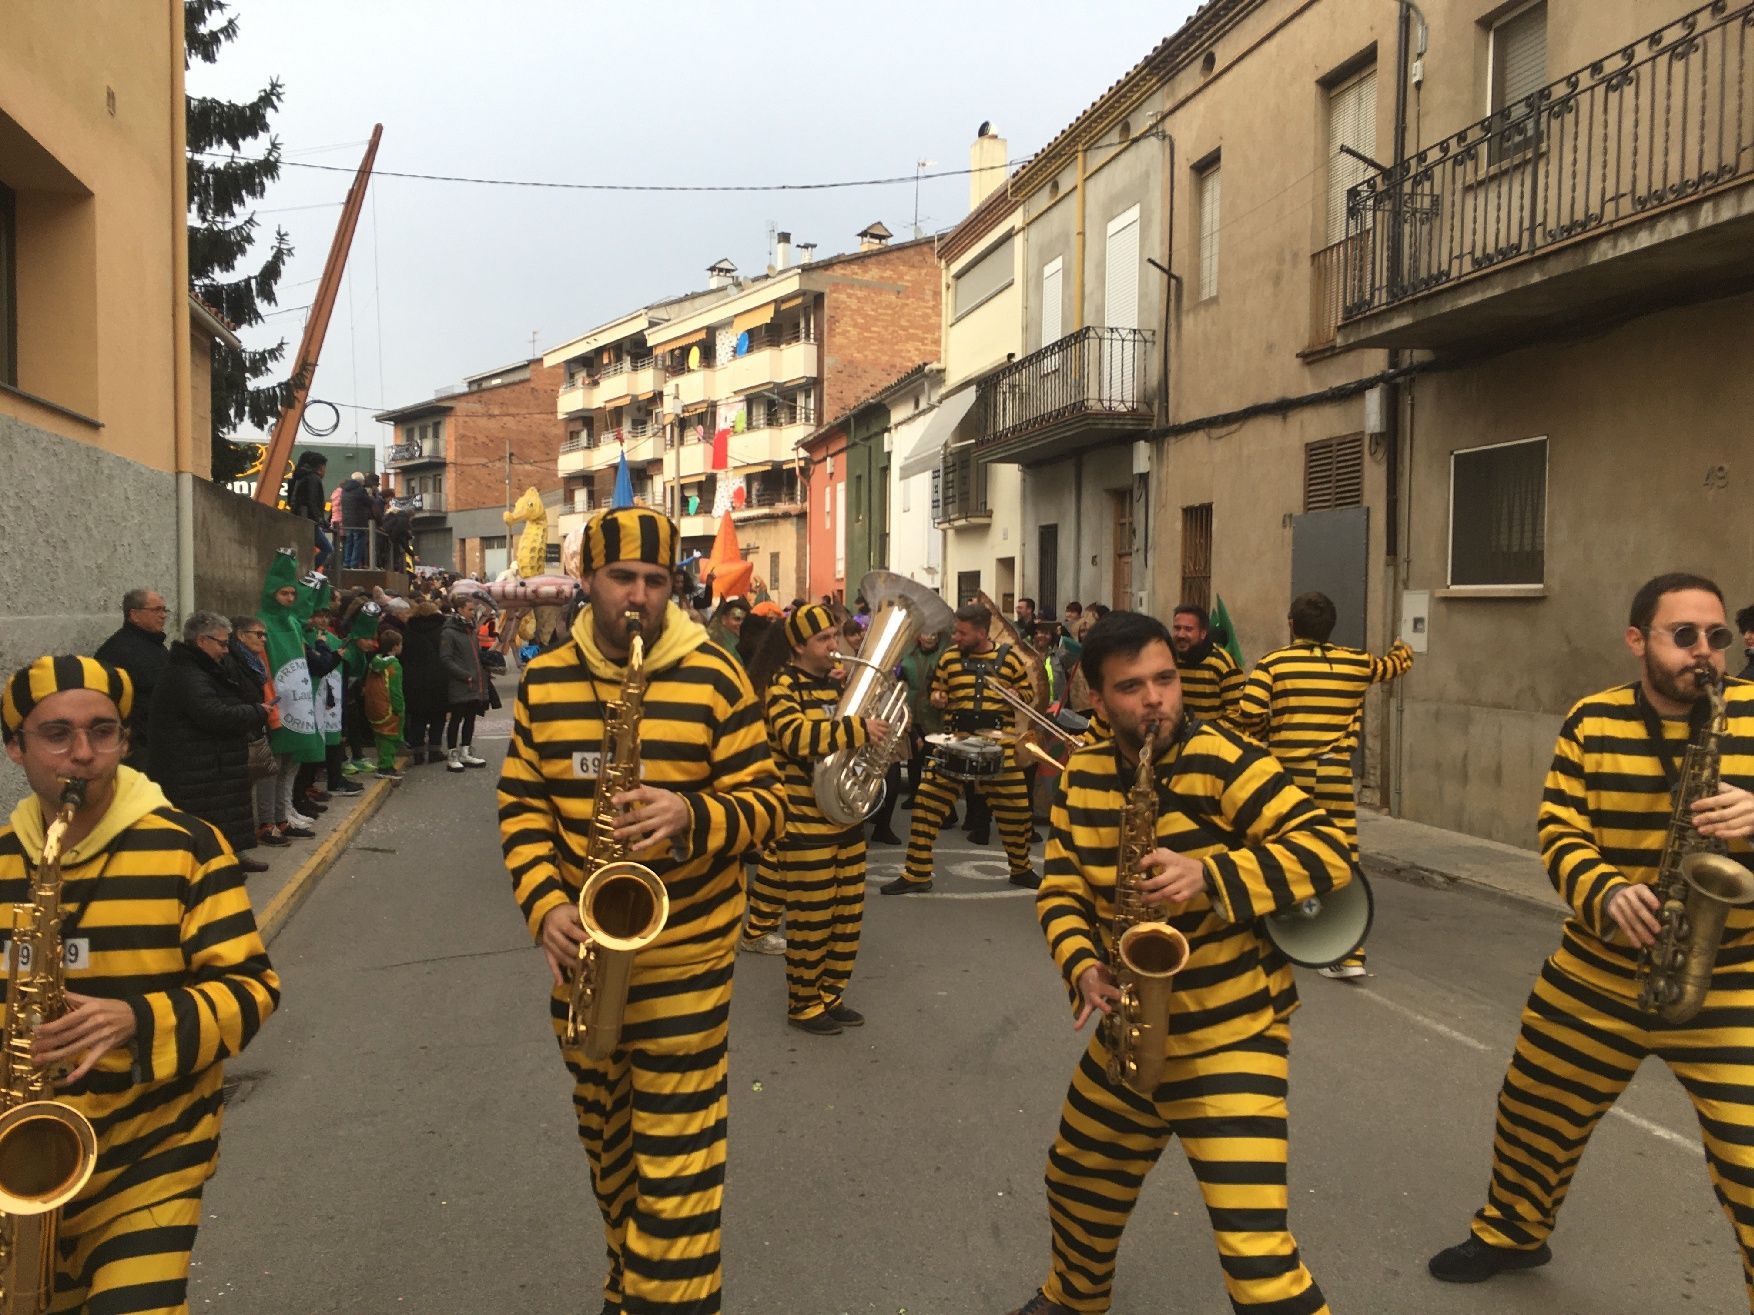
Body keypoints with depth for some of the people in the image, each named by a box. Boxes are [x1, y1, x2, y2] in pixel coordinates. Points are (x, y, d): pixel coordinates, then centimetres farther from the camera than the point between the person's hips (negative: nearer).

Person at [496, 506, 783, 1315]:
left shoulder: (715, 678, -9)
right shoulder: (543, 682, 0)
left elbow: (766, 806, -8)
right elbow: (522, 807, 2)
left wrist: (693, 815, -28)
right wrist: (545, 905, -13)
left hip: (686, 952, -4)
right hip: (583, 946, 4)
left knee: (676, 1150, -2)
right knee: (603, 1131, 22)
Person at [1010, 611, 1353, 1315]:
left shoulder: (1221, 760, -17)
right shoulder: (1082, 777, 0)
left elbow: (1329, 851, -21)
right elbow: (1060, 889, 4)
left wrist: (1211, 877, -33)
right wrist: (1083, 965, -15)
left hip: (1231, 1034, -6)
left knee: (1254, 1248, -14)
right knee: (1077, 1181, 26)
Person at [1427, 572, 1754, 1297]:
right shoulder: (1593, 720, 0)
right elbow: (1559, 830, -4)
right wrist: (1607, 895, -22)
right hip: (1599, 972, 3)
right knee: (1533, 1108, 18)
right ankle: (1511, 1232, 46)